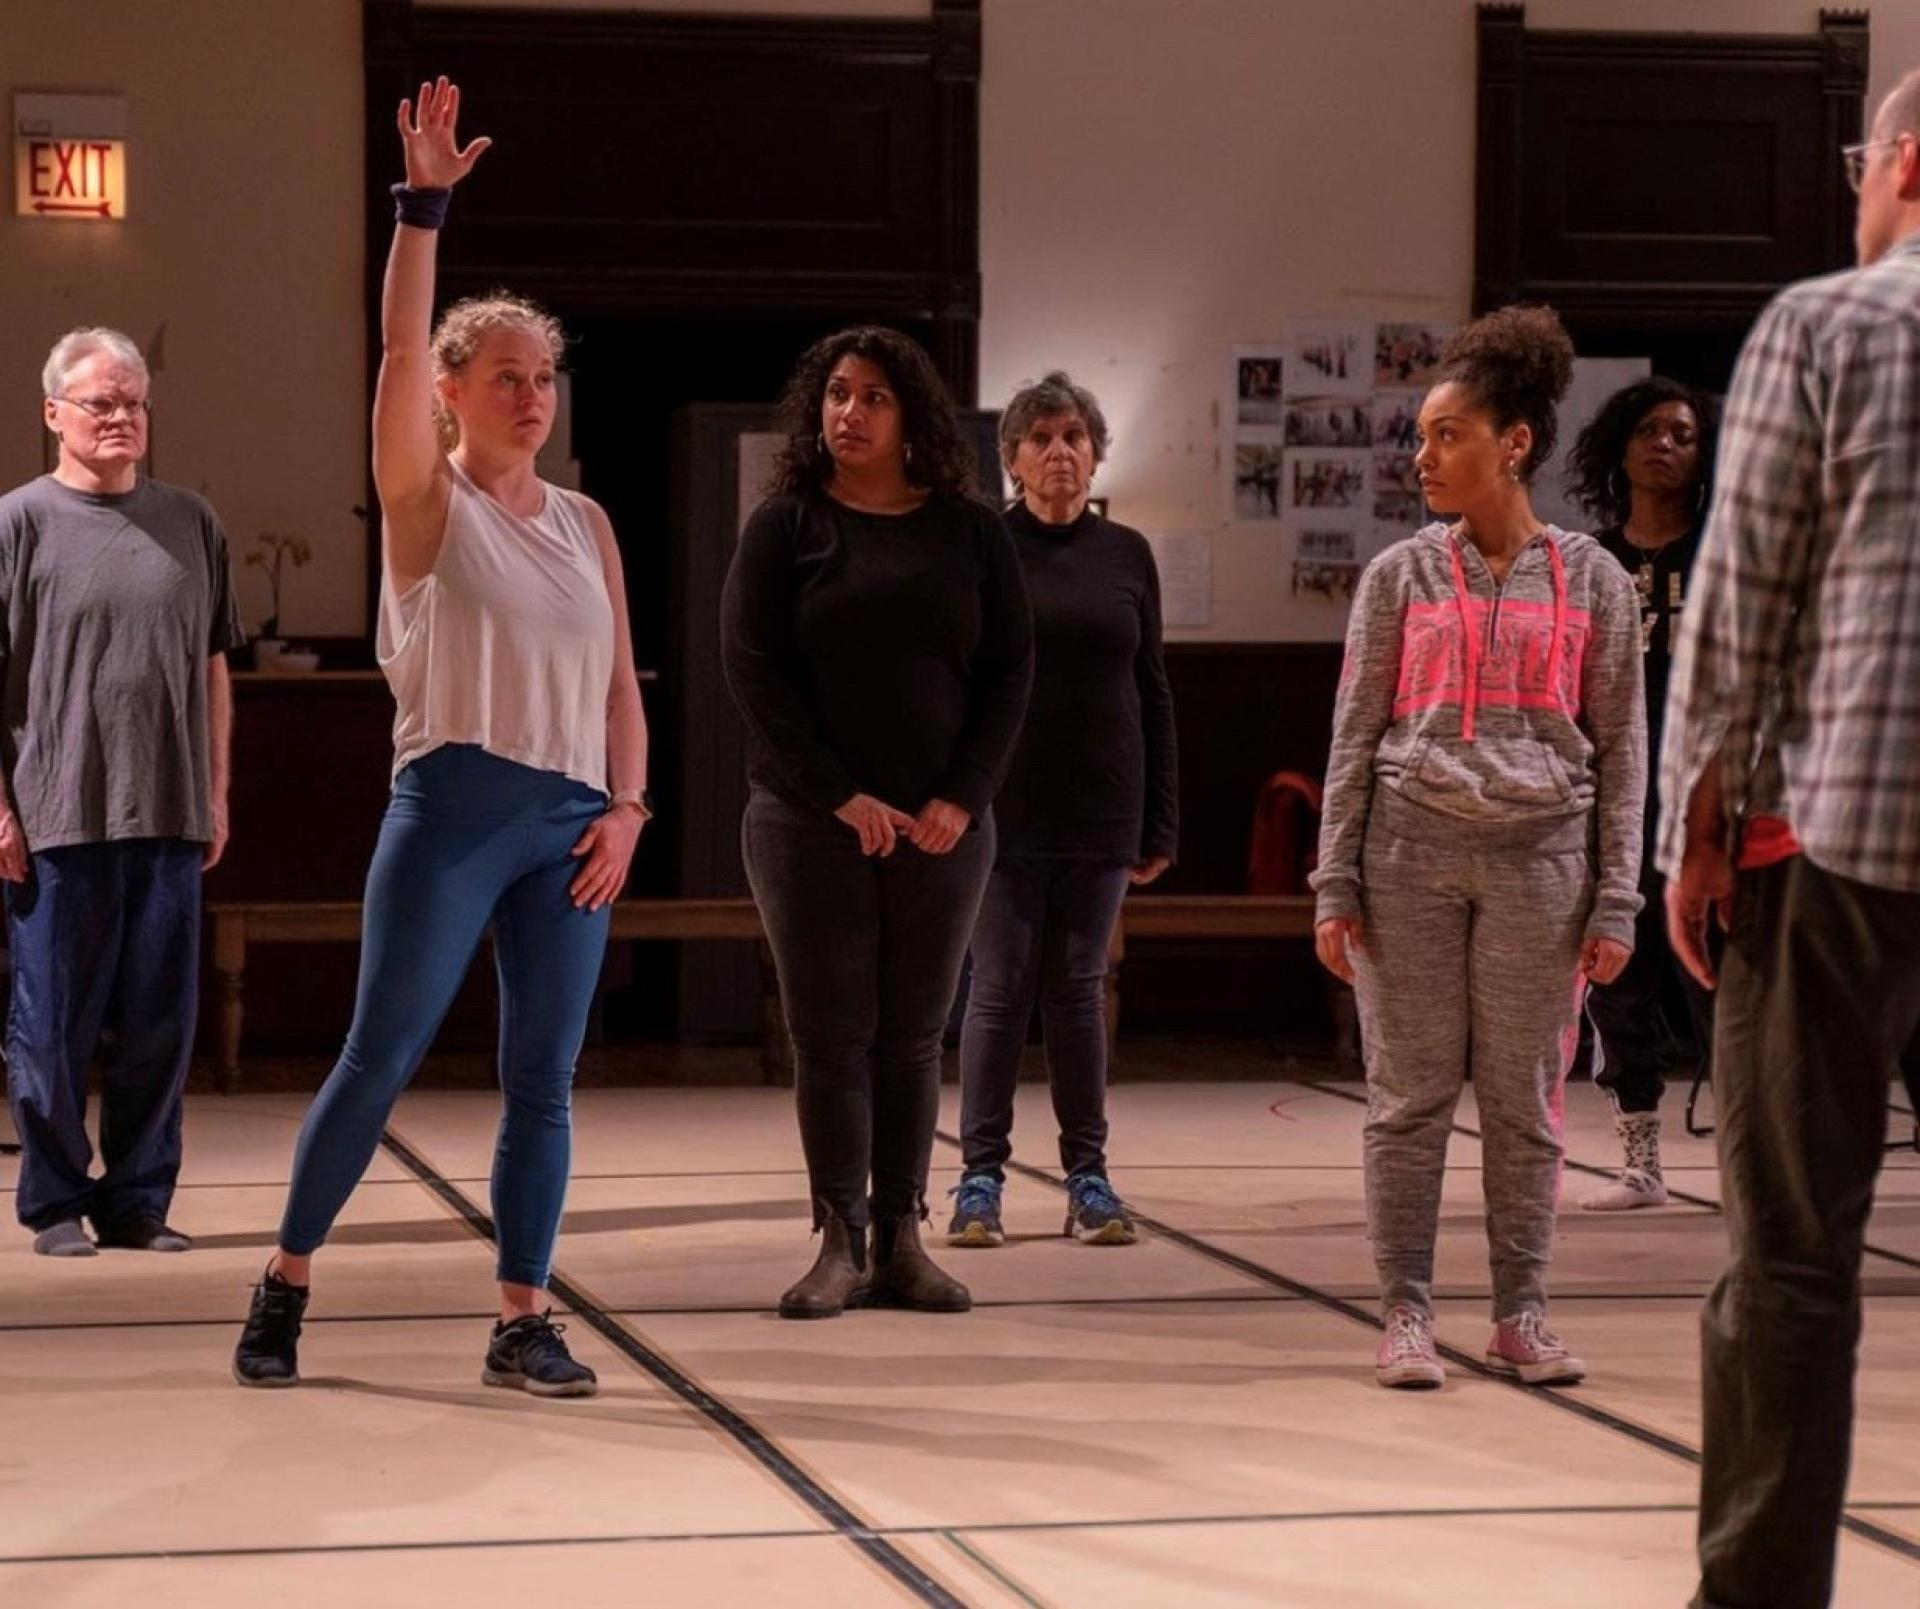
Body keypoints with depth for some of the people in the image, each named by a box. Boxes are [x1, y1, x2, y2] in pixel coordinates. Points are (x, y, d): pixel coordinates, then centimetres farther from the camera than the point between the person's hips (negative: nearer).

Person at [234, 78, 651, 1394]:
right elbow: (401, 347, -13)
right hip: (454, 806, -4)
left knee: (545, 1080, 2)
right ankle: (288, 1284, 12)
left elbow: (619, 682, 13)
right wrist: (425, 203, -19)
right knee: (379, 1057, -2)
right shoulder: (428, 504, 1)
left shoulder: (586, 525, 14)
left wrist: (625, 809, 0)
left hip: (574, 823, 4)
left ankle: (524, 1321, 7)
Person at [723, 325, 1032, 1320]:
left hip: (941, 825, 2)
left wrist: (962, 798, -8)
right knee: (831, 1035, 0)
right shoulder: (784, 526, 0)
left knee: (913, 1037, 5)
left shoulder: (970, 532, 6)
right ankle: (840, 1246, 3)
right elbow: (754, 670, -6)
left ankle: (901, 1242, 10)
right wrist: (843, 798, -14)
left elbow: (1009, 670, 4)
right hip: (811, 823, -2)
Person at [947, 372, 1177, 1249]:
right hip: (1002, 807, -2)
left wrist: (1160, 821, 6)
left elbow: (1152, 691, 10)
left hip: (1100, 809, 3)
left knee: (1080, 987, 7)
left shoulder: (1126, 555, 8)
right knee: (999, 986, 0)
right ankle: (981, 1176, 6)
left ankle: (1088, 1176, 12)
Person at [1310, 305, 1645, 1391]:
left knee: (1527, 1101, 4)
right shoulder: (1401, 578, 6)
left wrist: (1616, 900, 0)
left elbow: (1621, 749, 5)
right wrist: (1336, 886, 0)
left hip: (1541, 859, 0)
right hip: (1411, 852, 0)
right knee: (1412, 1096, 2)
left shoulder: (1593, 582, 4)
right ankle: (1407, 1313, 9)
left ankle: (1522, 1314, 15)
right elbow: (1355, 738, 6)